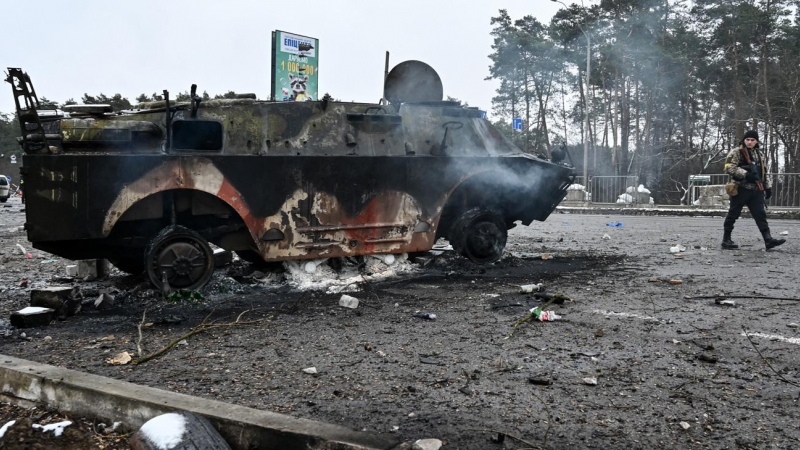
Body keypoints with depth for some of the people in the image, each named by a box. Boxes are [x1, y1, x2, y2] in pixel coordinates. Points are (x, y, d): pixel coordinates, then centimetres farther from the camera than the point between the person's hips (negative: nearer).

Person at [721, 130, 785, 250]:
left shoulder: (759, 154, 19)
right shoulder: (736, 152, -4)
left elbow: (764, 172, 25)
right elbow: (729, 168, -16)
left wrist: (768, 186, 17)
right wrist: (745, 174, -25)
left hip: (756, 190, 6)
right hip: (740, 189, -6)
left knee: (760, 214, -1)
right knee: (733, 214, 1)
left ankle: (768, 239, -6)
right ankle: (726, 239, 8)